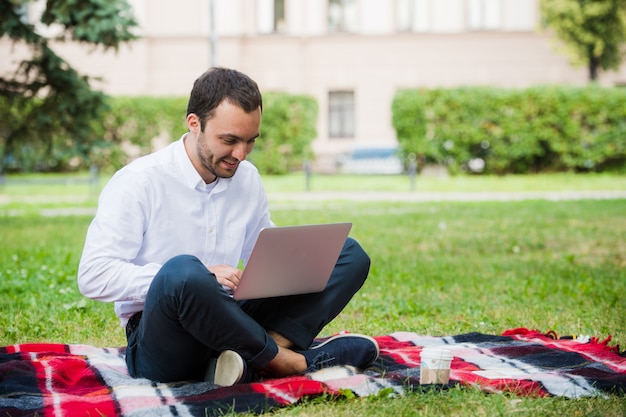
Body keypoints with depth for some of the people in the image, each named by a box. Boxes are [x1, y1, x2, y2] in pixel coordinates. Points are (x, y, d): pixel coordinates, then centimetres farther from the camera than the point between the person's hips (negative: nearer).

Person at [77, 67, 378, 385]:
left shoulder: (247, 178, 10)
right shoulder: (138, 182, -9)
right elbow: (93, 276, -17)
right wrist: (200, 276, -25)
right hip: (163, 348, -6)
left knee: (349, 254, -2)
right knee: (183, 270, -40)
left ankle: (247, 360, -23)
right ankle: (287, 359, -19)